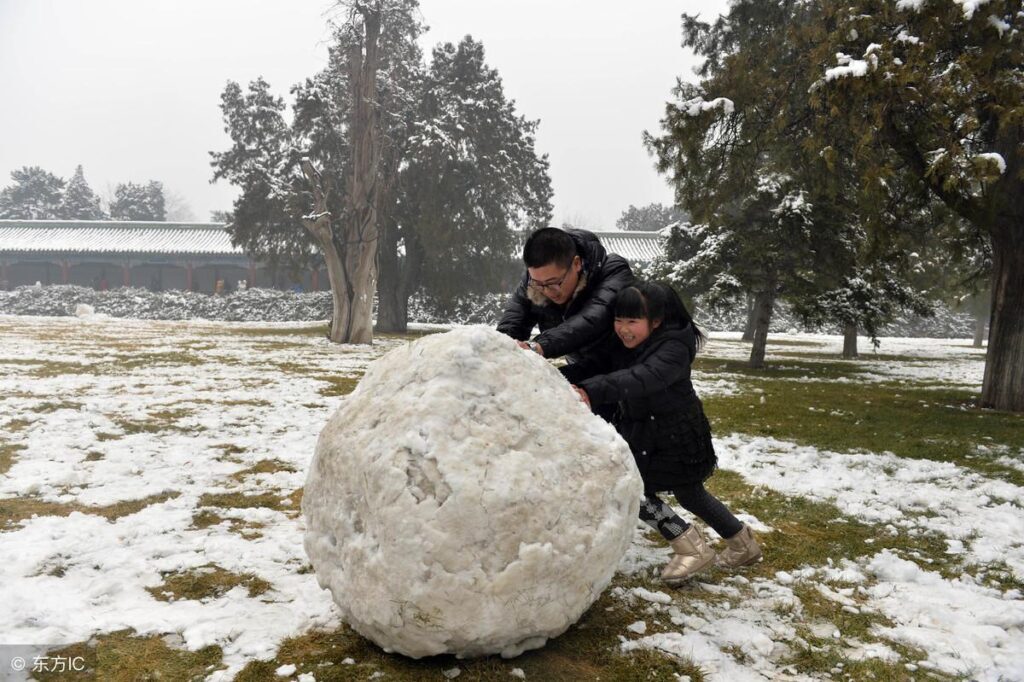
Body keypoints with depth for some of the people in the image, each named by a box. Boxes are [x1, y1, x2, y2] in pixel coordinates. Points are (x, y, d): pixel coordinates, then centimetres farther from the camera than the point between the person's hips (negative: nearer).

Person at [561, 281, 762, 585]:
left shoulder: (675, 348, -30)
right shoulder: (621, 345, -7)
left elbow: (643, 377, -48)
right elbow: (591, 364, -16)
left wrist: (593, 392, -62)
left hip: (677, 436, -8)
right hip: (643, 433, 8)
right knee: (691, 494, 20)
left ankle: (694, 549, 3)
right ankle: (743, 543, 42)